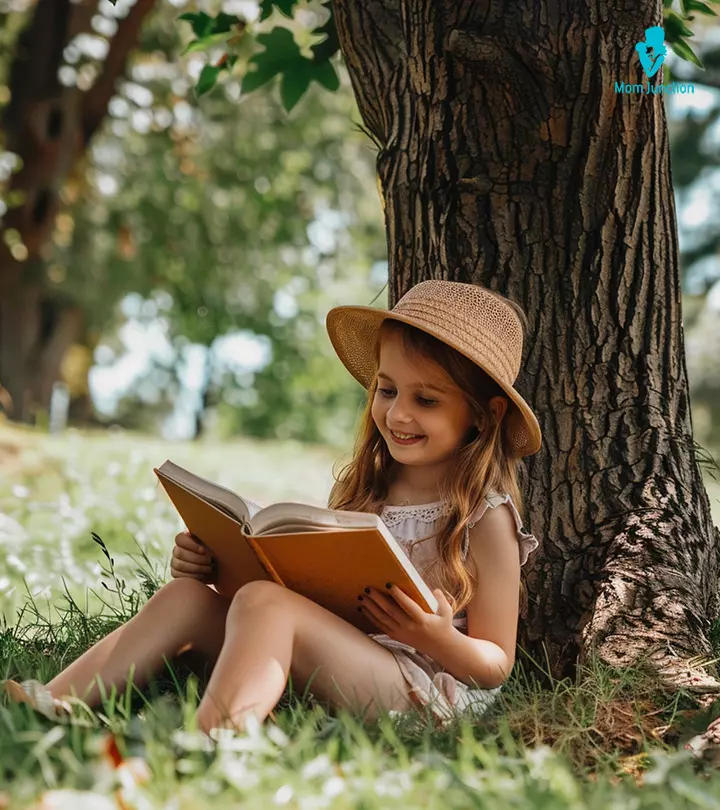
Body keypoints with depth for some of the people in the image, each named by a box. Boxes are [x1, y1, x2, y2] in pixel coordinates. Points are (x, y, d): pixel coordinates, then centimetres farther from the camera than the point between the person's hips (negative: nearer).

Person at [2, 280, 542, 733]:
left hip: (425, 688, -7)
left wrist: (440, 640, -22)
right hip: (324, 669, 7)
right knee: (189, 595, -8)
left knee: (262, 601, -29)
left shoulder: (484, 516, -2)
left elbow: (496, 666, 0)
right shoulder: (361, 490, 15)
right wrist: (219, 565, 2)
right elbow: (307, 589, 18)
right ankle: (53, 703, -18)